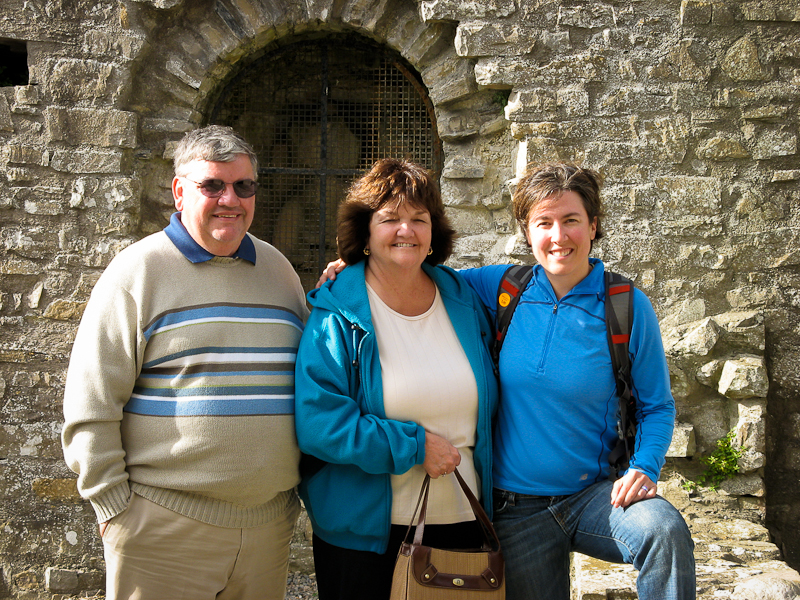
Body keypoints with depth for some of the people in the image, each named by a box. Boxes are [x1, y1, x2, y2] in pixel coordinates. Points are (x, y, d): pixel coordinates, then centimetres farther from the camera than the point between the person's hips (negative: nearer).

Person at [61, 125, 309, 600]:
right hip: (165, 525, -4)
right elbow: (91, 405, -6)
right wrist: (116, 508, -7)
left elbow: (308, 378, 20)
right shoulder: (138, 271, -4)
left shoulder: (277, 268, 11)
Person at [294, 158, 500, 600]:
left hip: (461, 522, 4)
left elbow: (484, 404, 17)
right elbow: (316, 423, -18)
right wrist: (413, 446, -17)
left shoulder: (464, 303, 6)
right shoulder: (336, 318, -10)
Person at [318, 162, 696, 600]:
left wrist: (644, 468, -16)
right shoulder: (501, 289, -2)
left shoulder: (628, 307, -6)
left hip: (591, 496, -1)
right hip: (514, 510, 2)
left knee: (665, 531, -30)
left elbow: (656, 405, 2)